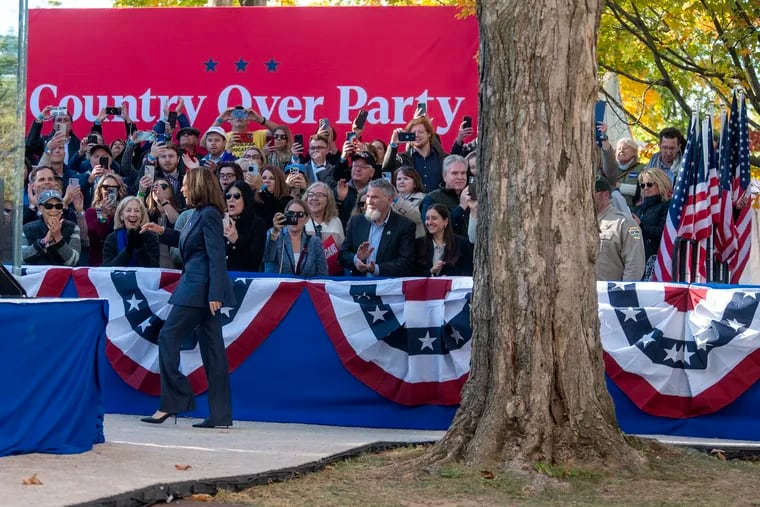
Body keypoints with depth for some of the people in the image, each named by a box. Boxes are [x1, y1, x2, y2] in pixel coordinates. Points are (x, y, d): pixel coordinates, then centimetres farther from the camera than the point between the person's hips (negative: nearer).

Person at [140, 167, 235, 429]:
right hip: (201, 289, 10)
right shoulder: (199, 214, 14)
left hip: (200, 289, -10)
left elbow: (216, 256, -18)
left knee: (168, 338, -5)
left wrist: (215, 294, -22)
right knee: (211, 348, 7)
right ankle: (220, 413, 8)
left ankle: (172, 402, -3)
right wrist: (163, 232, 19)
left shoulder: (209, 215, -13)